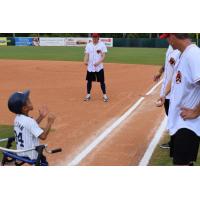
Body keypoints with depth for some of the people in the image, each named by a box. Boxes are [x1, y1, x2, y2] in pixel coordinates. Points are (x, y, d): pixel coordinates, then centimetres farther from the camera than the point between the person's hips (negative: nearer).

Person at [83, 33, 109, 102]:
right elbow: (86, 55, -1)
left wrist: (98, 62, -25)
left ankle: (104, 95, 12)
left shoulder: (102, 44, -4)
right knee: (89, 81, 9)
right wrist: (85, 61, -23)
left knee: (102, 81, 1)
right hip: (90, 67, 3)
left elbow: (103, 56, -9)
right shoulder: (88, 45, 5)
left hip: (99, 67, -3)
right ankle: (88, 95, 21)